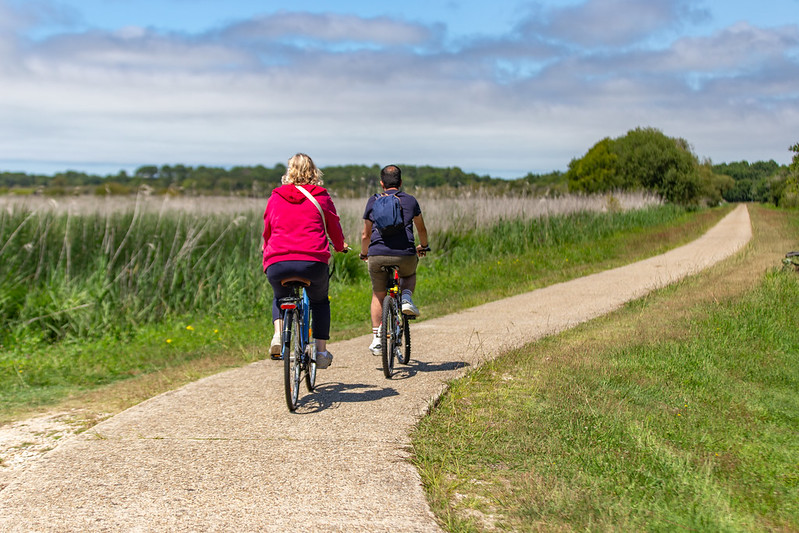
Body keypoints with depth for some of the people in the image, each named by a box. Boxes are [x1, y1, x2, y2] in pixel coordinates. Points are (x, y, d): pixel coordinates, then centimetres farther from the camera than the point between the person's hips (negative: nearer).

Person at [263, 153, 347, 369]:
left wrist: (267, 253, 42)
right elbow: (335, 229, 19)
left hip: (277, 264, 1)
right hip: (312, 262, -1)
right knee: (320, 301, 26)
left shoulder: (275, 198, 14)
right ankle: (321, 351, 19)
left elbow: (267, 232, 23)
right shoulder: (321, 197, 10)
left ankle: (278, 335, 6)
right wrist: (340, 246, 41)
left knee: (280, 298, 31)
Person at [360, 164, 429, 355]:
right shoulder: (410, 200, 14)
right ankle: (406, 299, 4)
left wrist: (364, 254, 37)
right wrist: (423, 246, 46)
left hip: (377, 255, 0)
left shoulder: (373, 201, 13)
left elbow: (366, 235, 18)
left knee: (378, 294, 19)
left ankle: (377, 339, 12)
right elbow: (422, 230, 27)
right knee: (410, 275, 34)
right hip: (405, 255, 0)